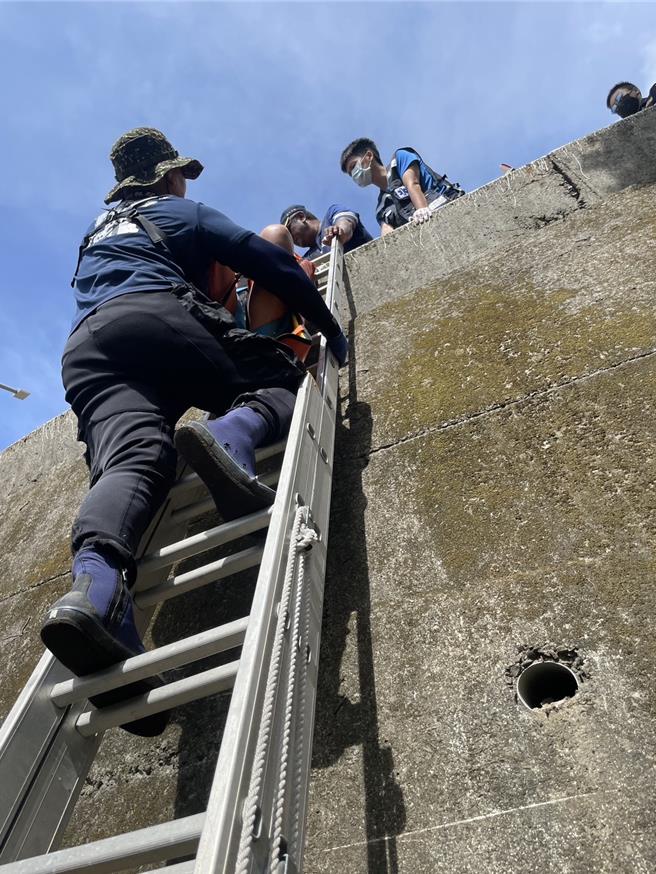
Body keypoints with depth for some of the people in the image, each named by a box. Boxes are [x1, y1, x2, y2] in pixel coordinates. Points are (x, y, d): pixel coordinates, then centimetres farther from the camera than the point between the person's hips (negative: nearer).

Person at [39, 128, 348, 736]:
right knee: (288, 380, 2)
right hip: (160, 317, -4)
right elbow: (271, 264, 14)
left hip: (84, 351, 5)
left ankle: (93, 586, -51)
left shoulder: (93, 235, 43)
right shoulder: (185, 214, 25)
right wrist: (329, 327, 19)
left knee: (131, 458, -19)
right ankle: (233, 433, -35)